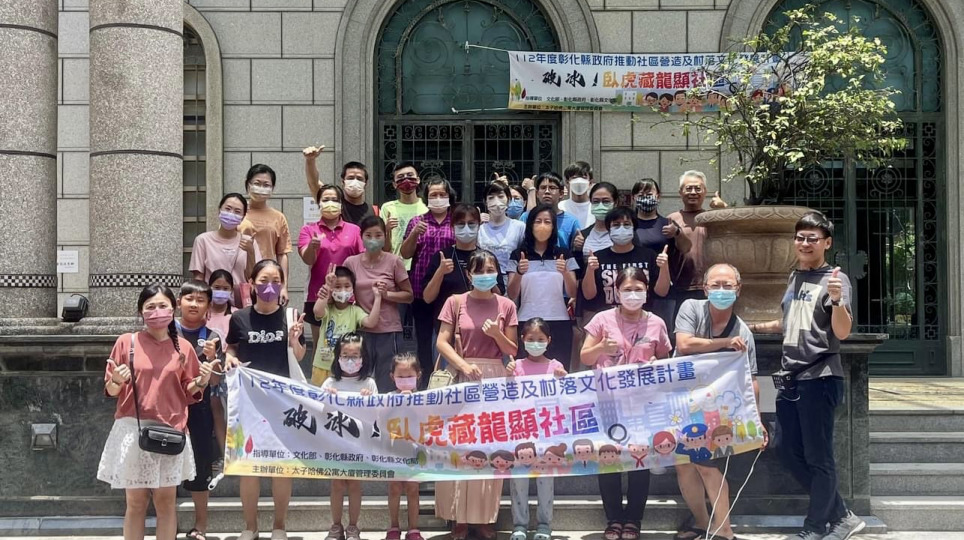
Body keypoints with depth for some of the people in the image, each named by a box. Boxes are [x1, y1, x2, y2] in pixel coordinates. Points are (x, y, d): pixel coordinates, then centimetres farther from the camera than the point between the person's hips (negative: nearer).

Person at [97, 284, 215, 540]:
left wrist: (201, 382, -9)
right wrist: (117, 381, -18)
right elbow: (111, 391, 3)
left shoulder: (183, 347, 4)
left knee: (166, 502, 7)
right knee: (136, 503, 4)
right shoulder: (126, 342, -1)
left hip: (170, 432, 2)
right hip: (133, 430, -1)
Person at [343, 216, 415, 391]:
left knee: (387, 386, 5)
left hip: (388, 331, -2)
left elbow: (409, 296, 1)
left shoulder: (394, 262, -3)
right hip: (361, 330, 2)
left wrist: (386, 294, -14)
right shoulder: (351, 262, 3)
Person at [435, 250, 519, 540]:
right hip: (462, 378, -1)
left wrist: (497, 334, -12)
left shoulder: (506, 305, 6)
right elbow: (442, 342, -1)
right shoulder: (455, 302, 3)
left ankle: (486, 517, 11)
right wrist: (464, 365, -15)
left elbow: (512, 351, 7)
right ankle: (460, 516, 7)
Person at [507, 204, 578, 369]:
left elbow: (573, 294, 4)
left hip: (559, 323, 1)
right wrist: (519, 273, -16)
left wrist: (565, 272, -13)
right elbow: (512, 296, 1)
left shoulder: (564, 254, 8)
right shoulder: (518, 255, 5)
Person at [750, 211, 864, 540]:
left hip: (819, 379, -8)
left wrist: (837, 300, -33)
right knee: (790, 454, 10)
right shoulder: (795, 277, 16)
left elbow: (842, 332, -17)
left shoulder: (835, 278, -6)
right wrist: (756, 327, 31)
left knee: (818, 458, -2)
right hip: (792, 378, 8)